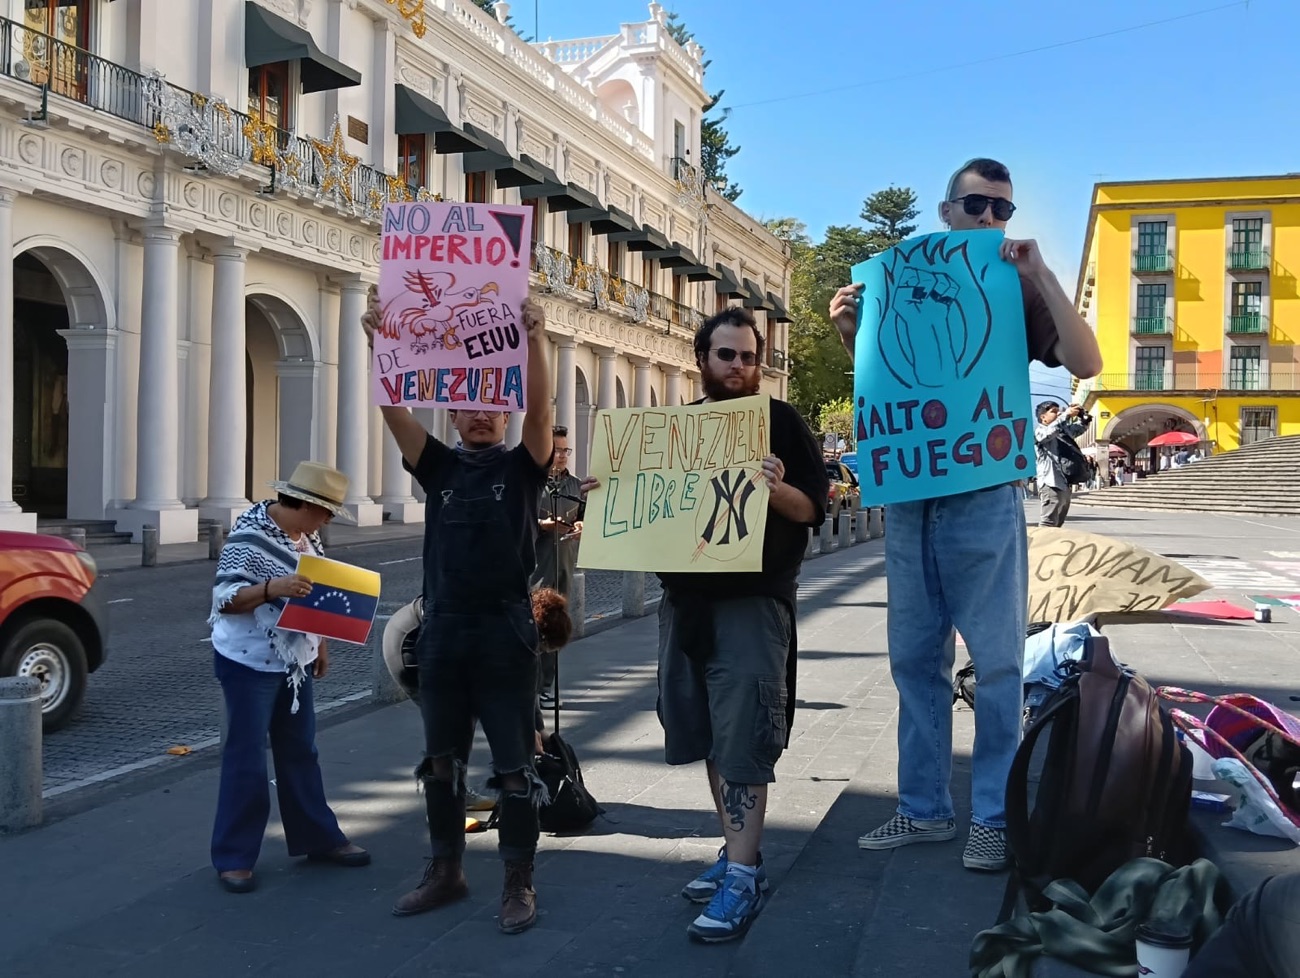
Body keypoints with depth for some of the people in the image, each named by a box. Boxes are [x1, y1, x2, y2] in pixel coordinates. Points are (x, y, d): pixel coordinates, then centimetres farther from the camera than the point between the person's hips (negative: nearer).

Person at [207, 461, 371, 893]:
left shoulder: (306, 536, 6)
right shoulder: (249, 538, -19)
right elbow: (224, 598, -22)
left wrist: (320, 642, 13)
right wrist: (272, 587, -36)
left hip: (294, 662, 8)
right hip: (249, 664, -8)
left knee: (300, 752, 16)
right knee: (246, 760, -1)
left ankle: (318, 838, 26)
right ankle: (233, 857, 10)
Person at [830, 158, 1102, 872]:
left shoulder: (1017, 292, 4)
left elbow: (1086, 364, -10)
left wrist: (1041, 274, -14)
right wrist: (852, 334, 2)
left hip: (984, 499, -4)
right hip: (908, 499, 4)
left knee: (996, 662, 0)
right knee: (914, 659, 9)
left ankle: (995, 816, 10)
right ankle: (924, 809, 20)